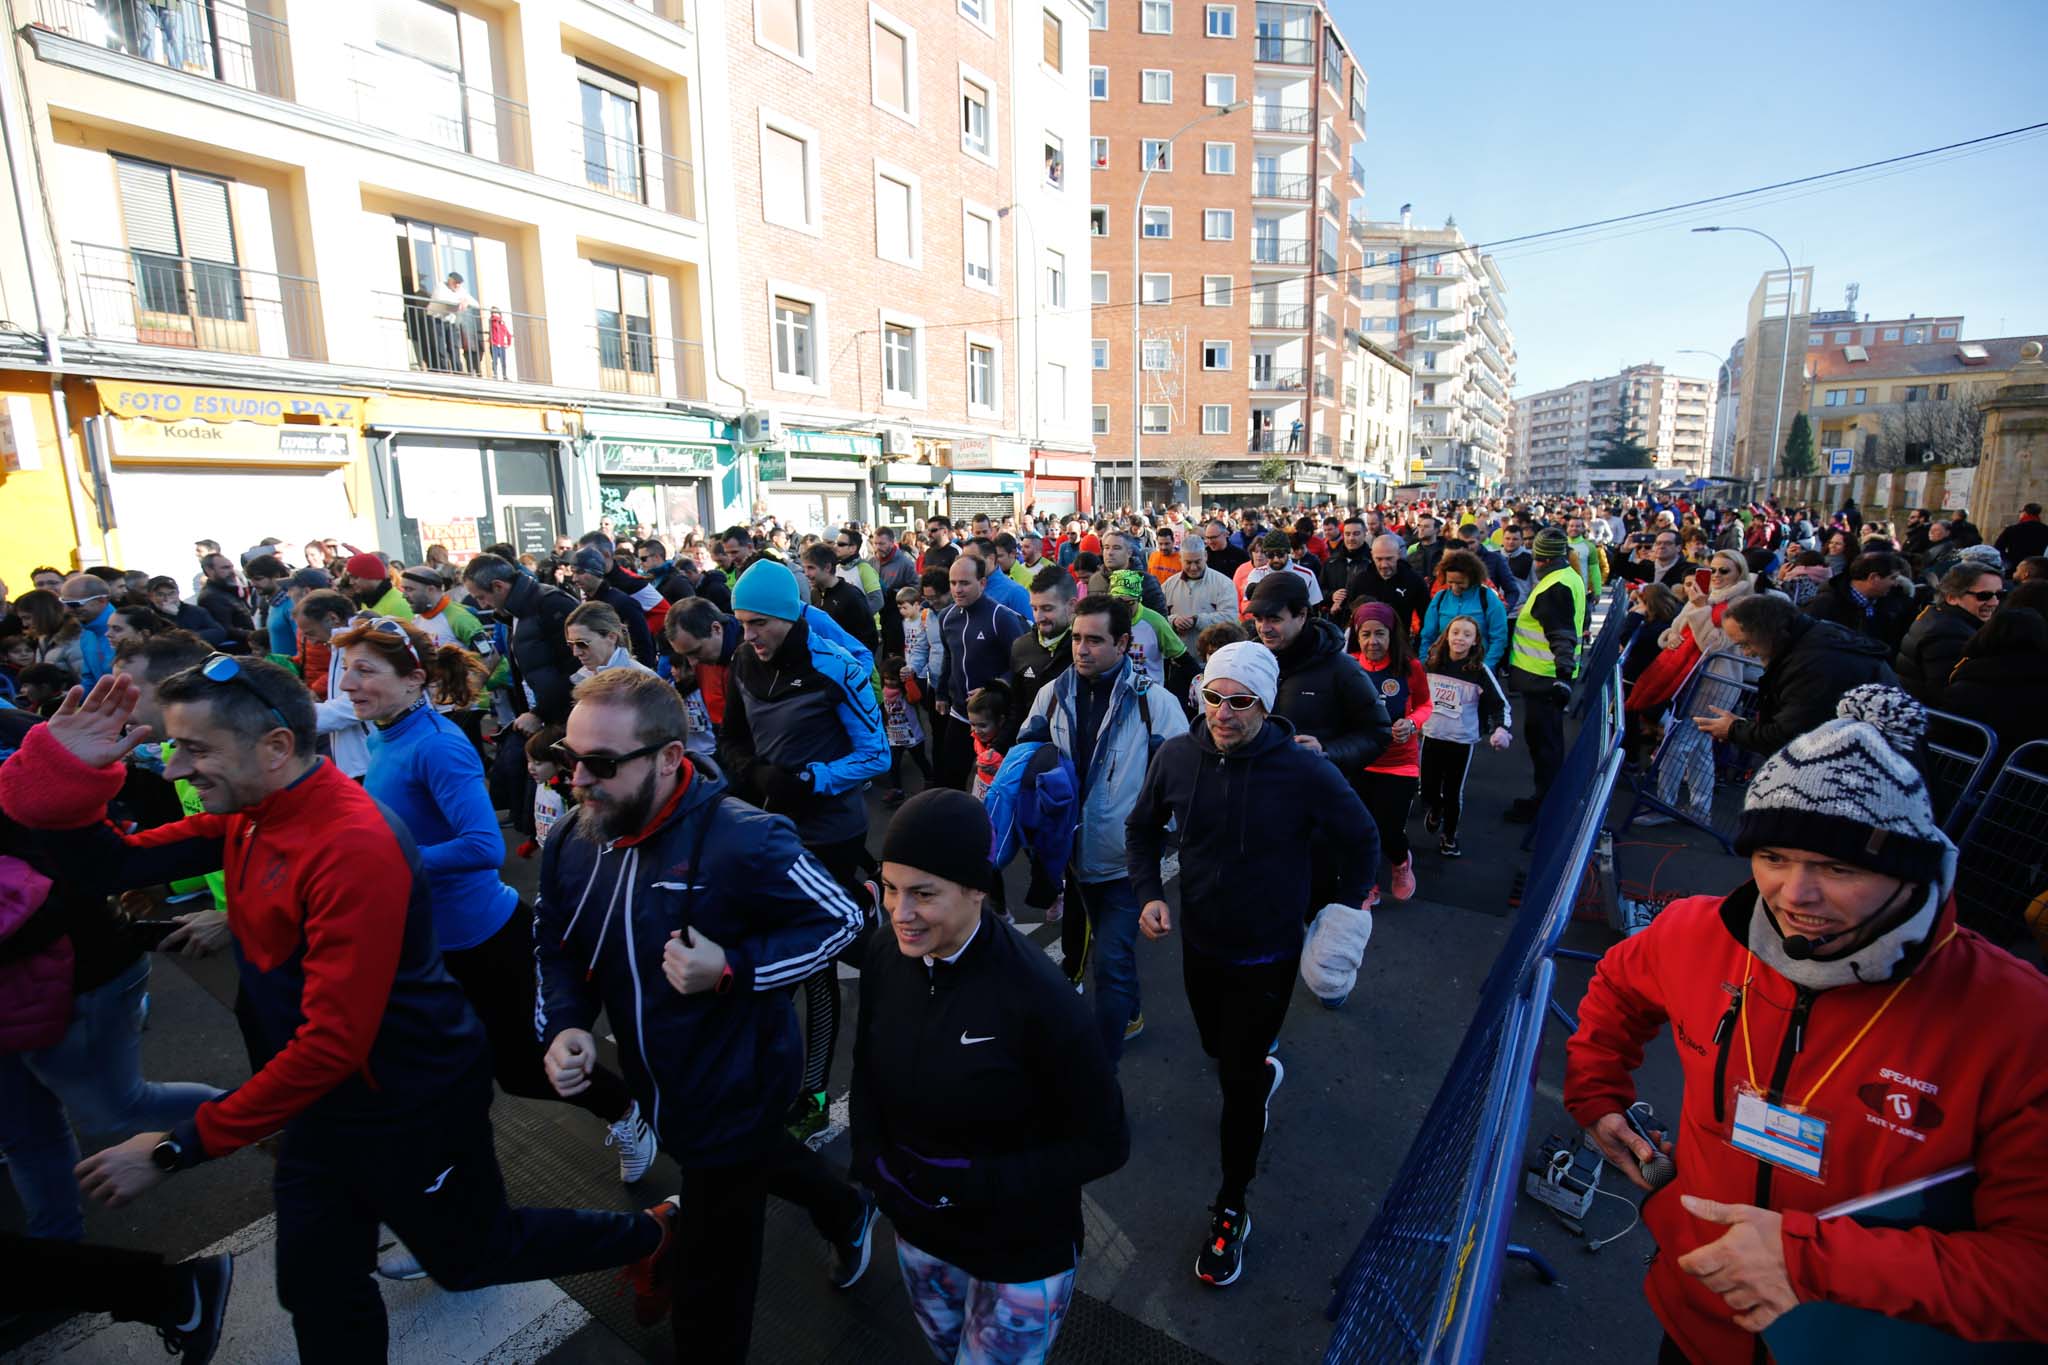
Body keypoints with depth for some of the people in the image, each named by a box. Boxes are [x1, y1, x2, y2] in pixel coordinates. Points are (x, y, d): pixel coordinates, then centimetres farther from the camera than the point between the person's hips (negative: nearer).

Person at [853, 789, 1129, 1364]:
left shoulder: (1036, 995, -30)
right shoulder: (884, 956, -15)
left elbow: (1104, 1143, -20)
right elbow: (866, 1070, 3)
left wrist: (971, 1182, -24)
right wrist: (869, 1158, -13)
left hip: (1023, 1251, -5)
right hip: (917, 1228, 5)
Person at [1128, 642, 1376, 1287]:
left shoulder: (1305, 770, -23)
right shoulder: (1177, 755, -14)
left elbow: (1361, 842, -6)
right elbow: (1142, 827, 4)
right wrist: (1148, 894, -8)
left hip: (1268, 955, -4)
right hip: (1199, 943, 4)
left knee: (1238, 1083, 4)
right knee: (1218, 1048, 27)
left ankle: (1231, 1210, 26)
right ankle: (1265, 1070, 62)